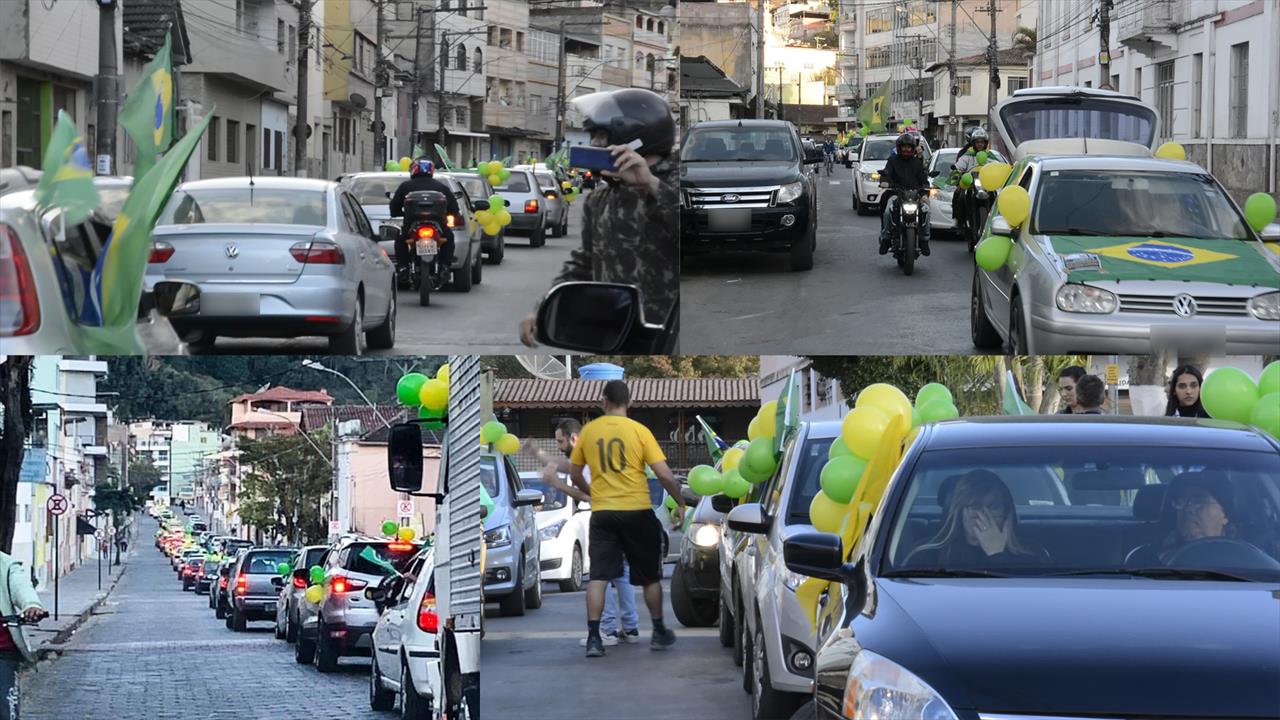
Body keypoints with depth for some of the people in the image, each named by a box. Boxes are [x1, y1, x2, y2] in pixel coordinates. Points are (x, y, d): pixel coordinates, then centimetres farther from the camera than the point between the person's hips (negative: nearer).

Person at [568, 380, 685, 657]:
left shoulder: (588, 431, 2)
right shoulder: (639, 431, -6)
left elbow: (575, 476, 12)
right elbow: (664, 475, -9)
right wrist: (680, 503, 5)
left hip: (602, 513, 1)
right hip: (637, 511, -1)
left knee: (598, 577, 2)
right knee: (650, 576, 14)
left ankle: (593, 638, -7)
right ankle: (659, 633, 23)